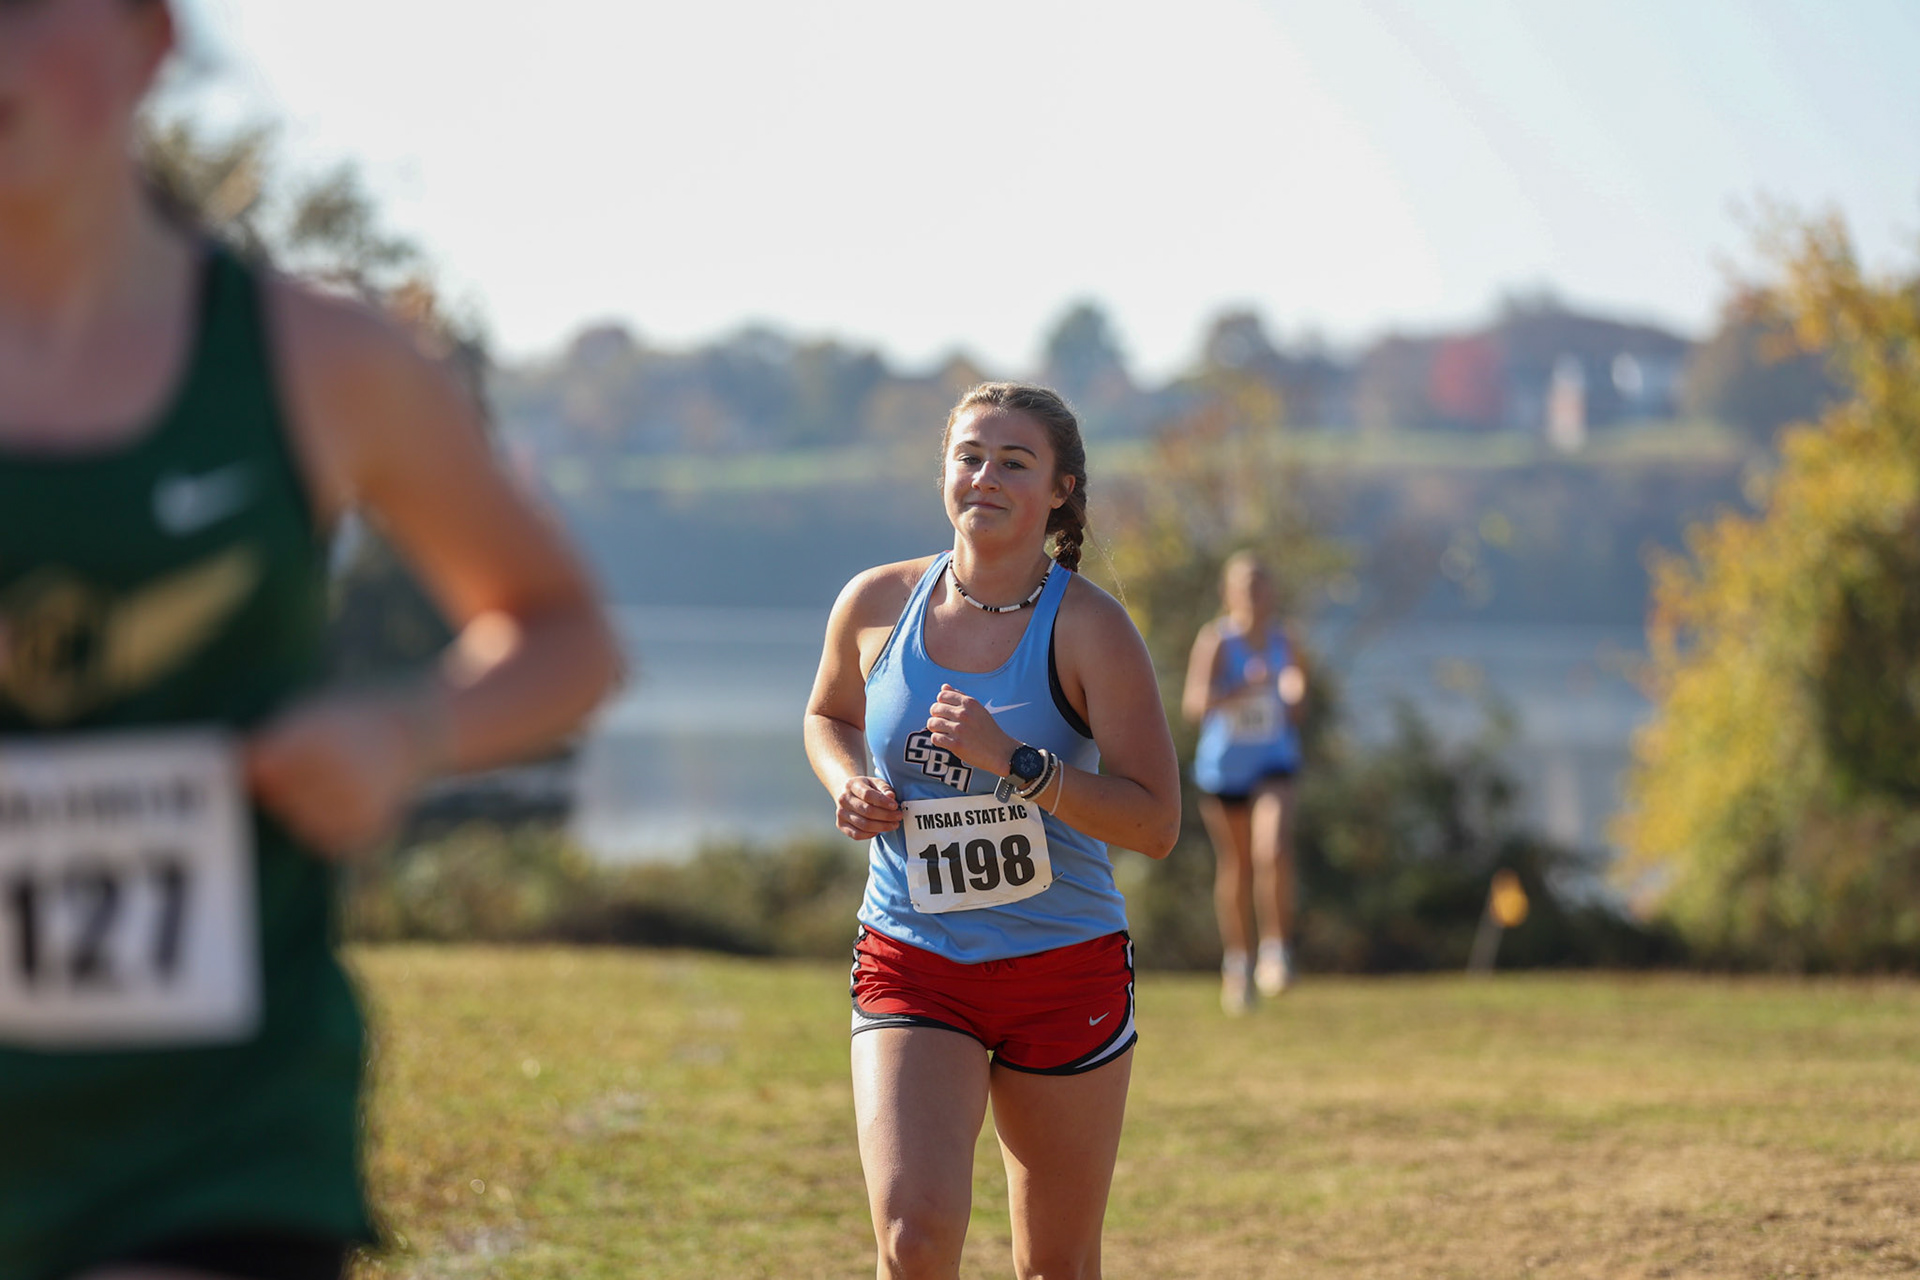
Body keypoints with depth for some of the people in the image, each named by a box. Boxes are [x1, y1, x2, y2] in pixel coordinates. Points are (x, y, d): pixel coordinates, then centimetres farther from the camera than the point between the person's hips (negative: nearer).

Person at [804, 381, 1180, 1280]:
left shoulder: (1088, 627, -10)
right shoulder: (877, 604, -1)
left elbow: (1155, 824, -14)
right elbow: (828, 715, 21)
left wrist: (1011, 761, -25)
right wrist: (847, 785, -1)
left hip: (1065, 969, -1)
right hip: (911, 962, 1)